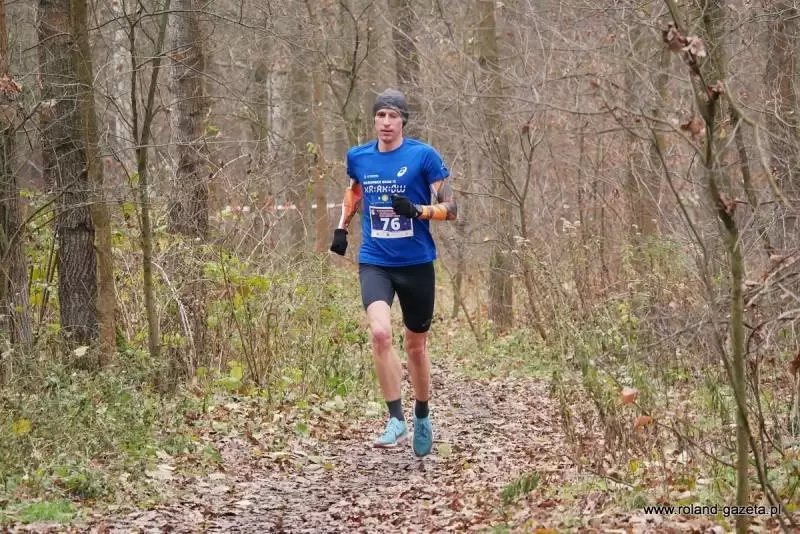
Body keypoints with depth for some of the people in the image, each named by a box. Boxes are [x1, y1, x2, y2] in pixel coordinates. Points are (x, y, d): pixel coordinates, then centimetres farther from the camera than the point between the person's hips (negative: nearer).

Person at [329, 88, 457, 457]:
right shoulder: (358, 157, 4)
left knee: (416, 344, 11)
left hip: (416, 264, -1)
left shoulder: (424, 156, -6)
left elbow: (450, 208, -6)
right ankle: (396, 419, -15)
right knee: (380, 333, -23)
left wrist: (418, 211, -24)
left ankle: (422, 417, 34)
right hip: (374, 263, 1)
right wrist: (341, 228, 17)